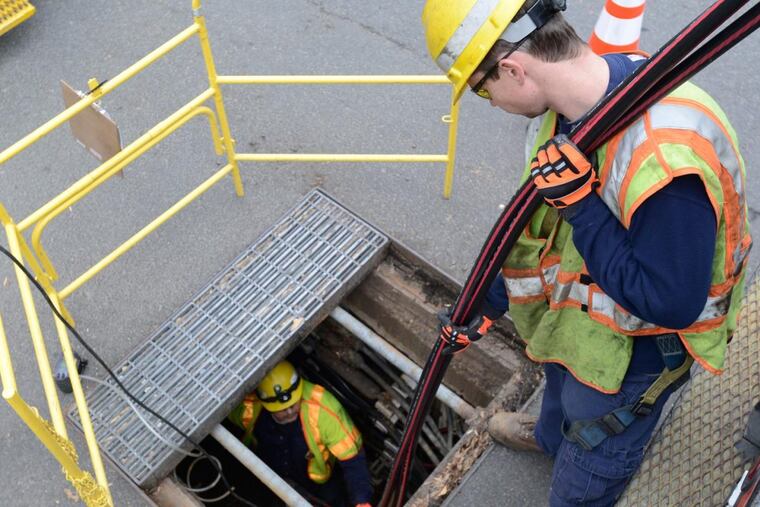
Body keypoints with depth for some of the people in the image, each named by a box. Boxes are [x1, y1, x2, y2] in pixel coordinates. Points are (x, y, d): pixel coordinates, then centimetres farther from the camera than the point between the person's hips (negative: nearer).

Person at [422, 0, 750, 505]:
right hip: (584, 295, 8)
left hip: (643, 338, -8)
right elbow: (537, 222, -3)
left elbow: (672, 304, -35)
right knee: (563, 374, 36)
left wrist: (579, 203, -39)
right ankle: (551, 436, 69)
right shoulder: (580, 101, -16)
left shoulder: (665, 158, -44)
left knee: (594, 447, 19)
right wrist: (487, 303, 4)